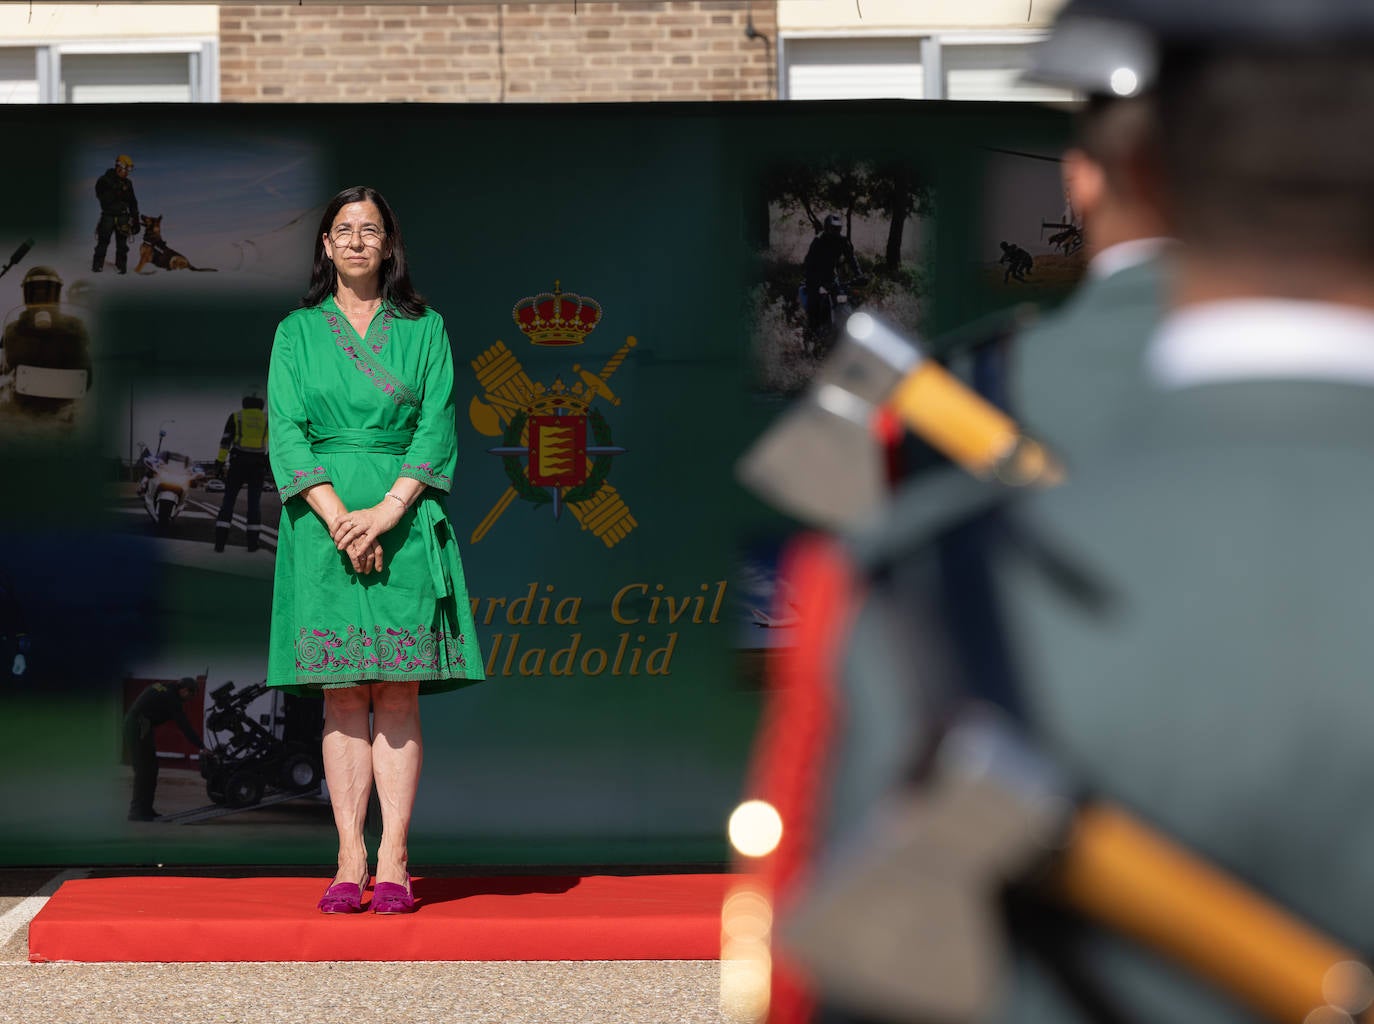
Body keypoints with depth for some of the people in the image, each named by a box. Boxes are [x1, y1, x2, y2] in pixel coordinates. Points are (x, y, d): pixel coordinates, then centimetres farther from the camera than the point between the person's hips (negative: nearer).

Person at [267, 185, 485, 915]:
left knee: (398, 693, -4)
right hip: (324, 519, 1)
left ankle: (393, 862, -5)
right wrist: (338, 517, -13)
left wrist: (385, 512, -13)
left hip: (404, 518, 0)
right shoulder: (297, 332, 10)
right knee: (342, 697, -1)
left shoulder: (424, 329, 9)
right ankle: (349, 862, -2)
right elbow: (286, 432, 1)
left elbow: (436, 429, 1)